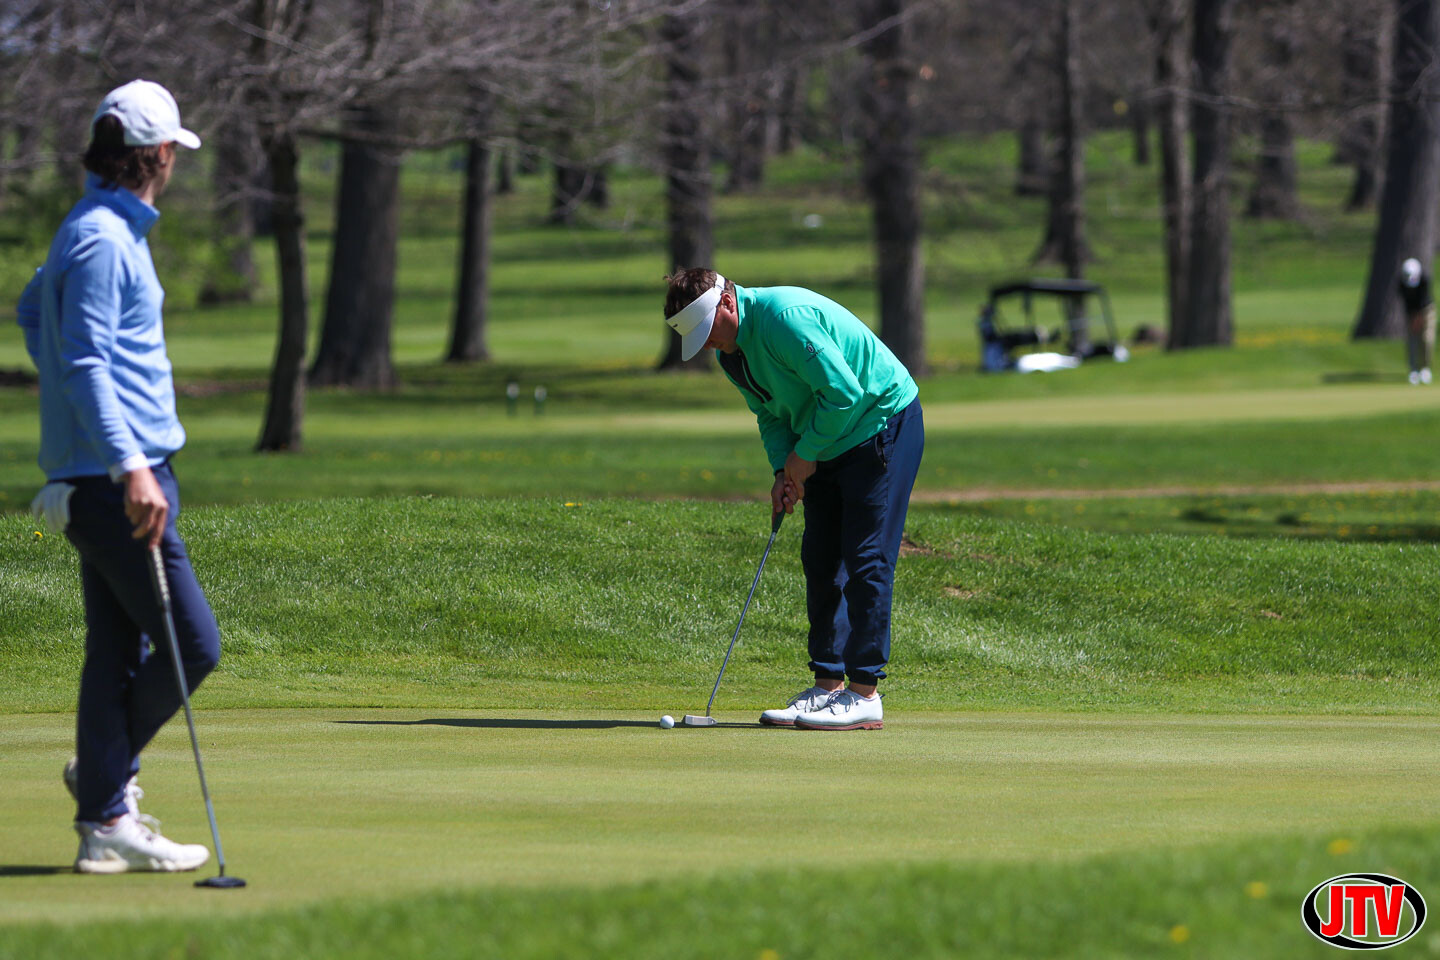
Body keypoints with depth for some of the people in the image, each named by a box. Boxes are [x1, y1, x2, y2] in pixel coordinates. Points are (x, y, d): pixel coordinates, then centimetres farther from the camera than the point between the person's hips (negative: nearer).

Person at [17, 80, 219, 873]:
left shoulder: (99, 231, 17)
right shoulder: (105, 239, -14)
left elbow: (34, 308, 35)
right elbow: (87, 360, -22)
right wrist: (130, 463, -28)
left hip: (105, 477, 10)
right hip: (116, 478, -10)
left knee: (119, 652, 8)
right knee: (192, 644, -7)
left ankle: (106, 822, 8)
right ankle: (106, 772, 5)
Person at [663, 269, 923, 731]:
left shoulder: (786, 317, -28)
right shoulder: (731, 350, 3)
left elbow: (844, 392, -28)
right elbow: (771, 414, 14)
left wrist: (804, 455, -16)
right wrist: (783, 471, -3)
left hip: (882, 426, -10)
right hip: (829, 445, 10)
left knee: (866, 558, -12)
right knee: (821, 561, 6)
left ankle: (864, 695, -12)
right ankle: (828, 684, 10)